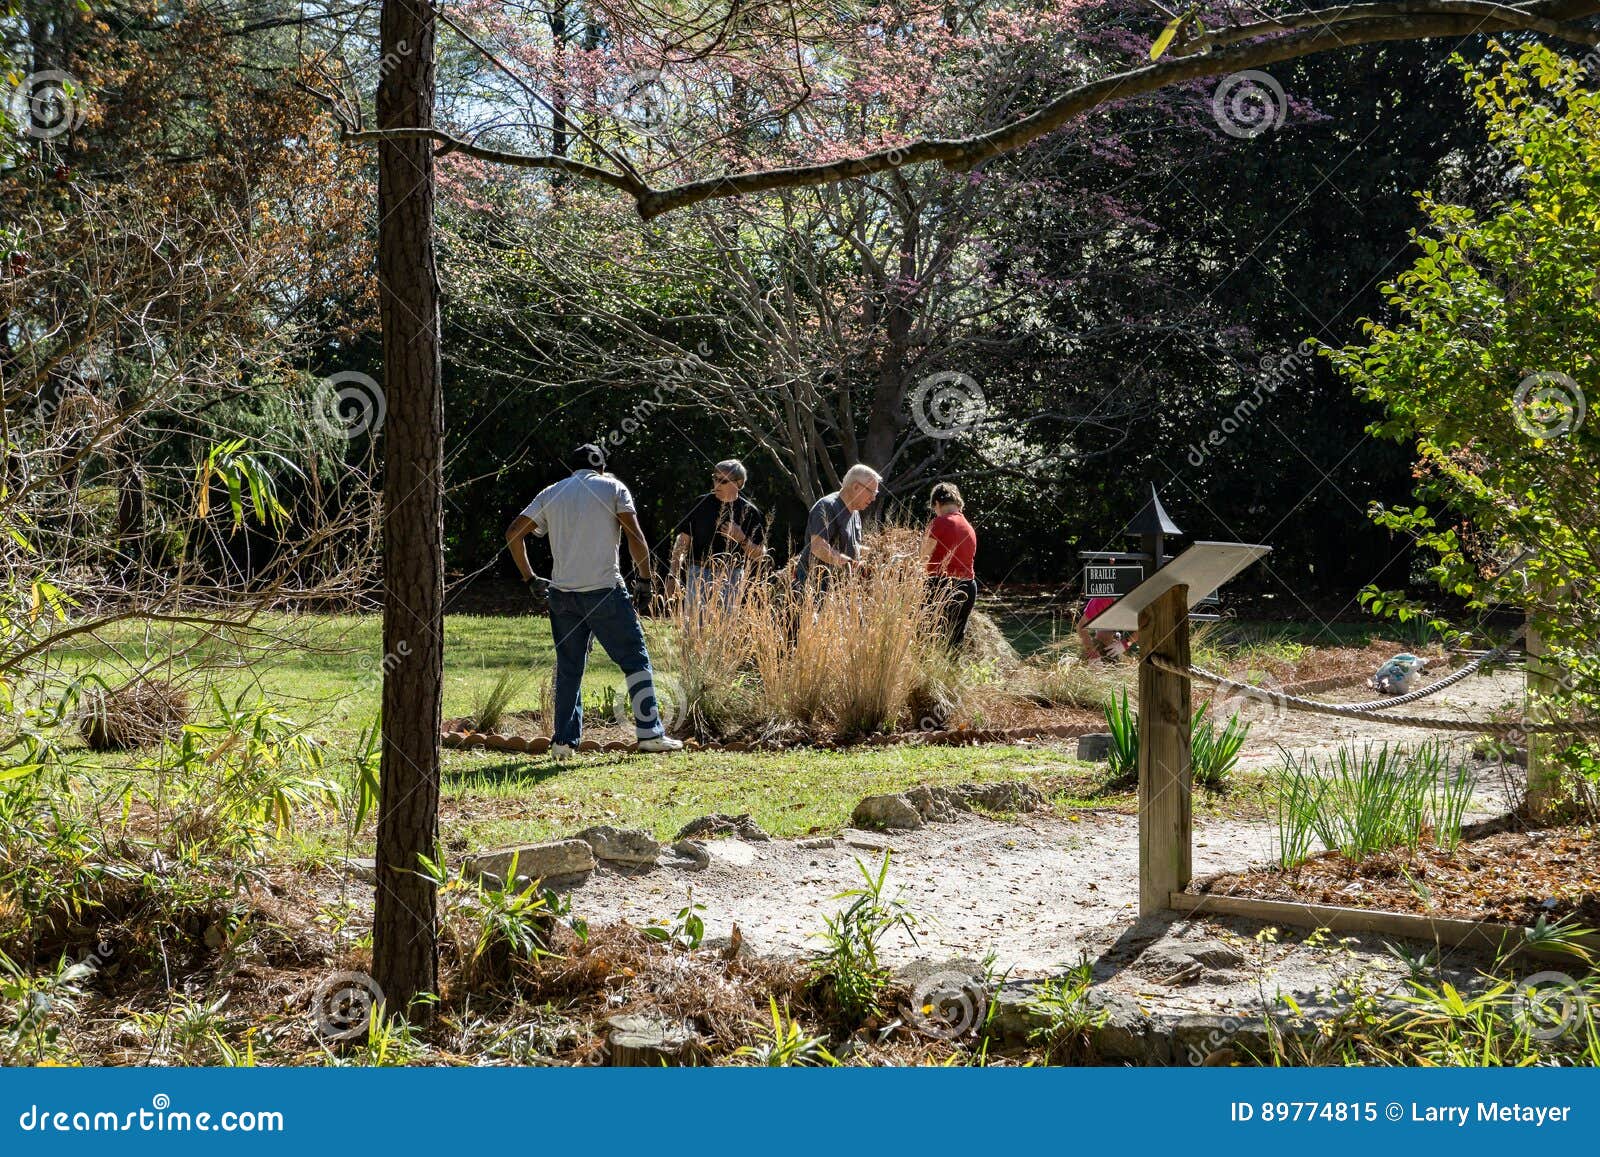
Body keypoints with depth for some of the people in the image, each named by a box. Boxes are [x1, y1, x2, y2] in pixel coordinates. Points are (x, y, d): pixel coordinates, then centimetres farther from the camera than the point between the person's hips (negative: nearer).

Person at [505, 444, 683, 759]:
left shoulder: (551, 493, 14)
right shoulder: (613, 487, 5)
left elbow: (513, 533, 10)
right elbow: (635, 536, -5)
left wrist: (529, 577, 17)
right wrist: (646, 577, 4)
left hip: (562, 593, 4)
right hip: (604, 591, -4)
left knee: (568, 668, 10)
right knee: (635, 659, 3)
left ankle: (563, 740, 7)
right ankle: (649, 733, -1)